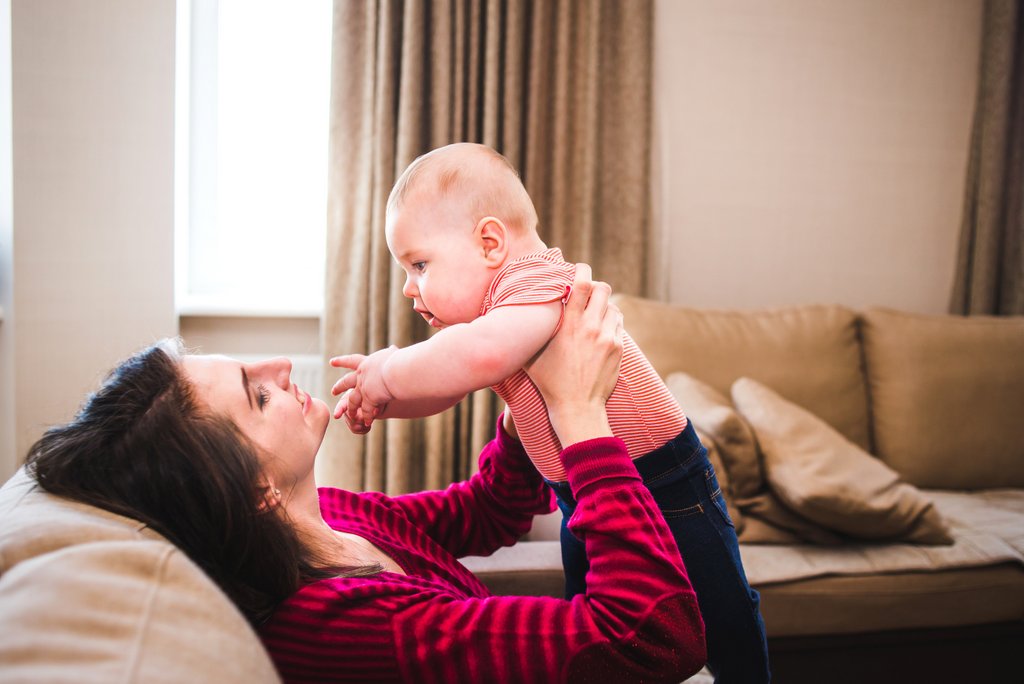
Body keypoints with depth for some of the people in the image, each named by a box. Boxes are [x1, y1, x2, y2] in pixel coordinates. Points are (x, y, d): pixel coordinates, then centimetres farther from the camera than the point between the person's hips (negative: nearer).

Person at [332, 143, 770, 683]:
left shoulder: (535, 278, -25)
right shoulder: (490, 307, 5)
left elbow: (478, 356, -46)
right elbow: (445, 390, 11)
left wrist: (391, 371, -31)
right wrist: (383, 396, -8)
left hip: (667, 491, -9)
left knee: (725, 623, 7)